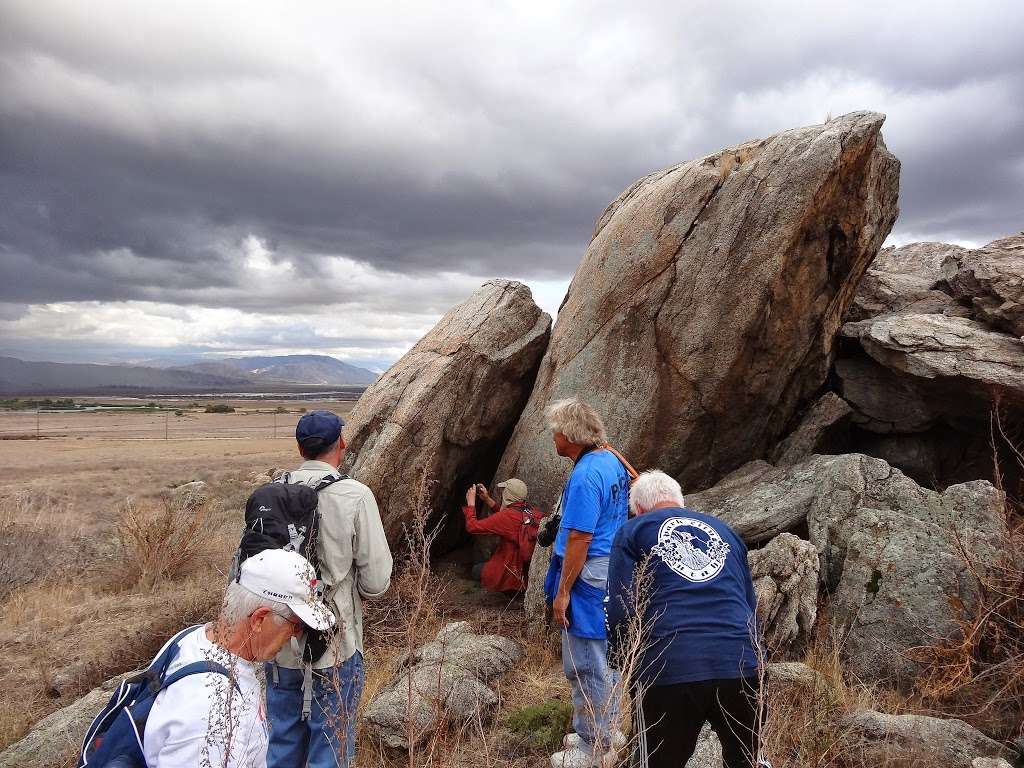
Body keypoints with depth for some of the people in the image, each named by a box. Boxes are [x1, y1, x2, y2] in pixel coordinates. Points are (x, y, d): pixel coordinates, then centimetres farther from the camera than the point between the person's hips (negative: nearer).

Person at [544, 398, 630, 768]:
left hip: (589, 578, -10)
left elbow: (579, 538, -24)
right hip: (613, 572, 10)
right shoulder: (612, 460, 7)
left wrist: (563, 592, -18)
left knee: (585, 666, 3)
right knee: (605, 659, 20)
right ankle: (605, 731, 34)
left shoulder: (585, 475, -23)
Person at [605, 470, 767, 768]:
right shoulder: (725, 531, 22)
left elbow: (620, 609, -2)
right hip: (740, 665, 4)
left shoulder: (633, 531, 8)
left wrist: (625, 663, 13)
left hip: (669, 669, -4)